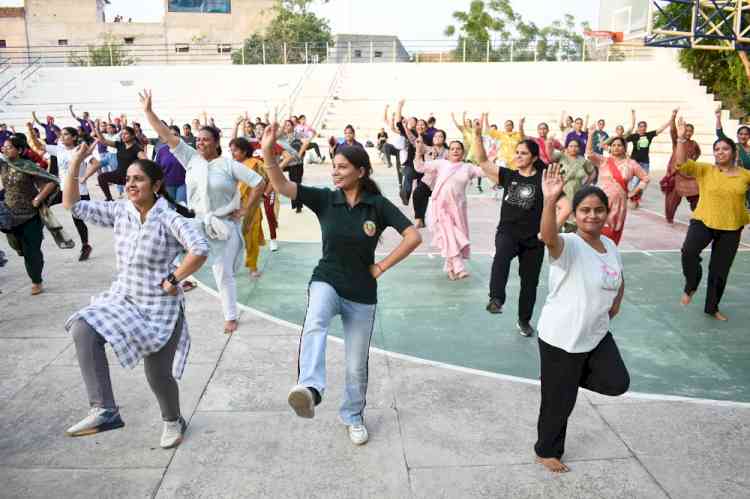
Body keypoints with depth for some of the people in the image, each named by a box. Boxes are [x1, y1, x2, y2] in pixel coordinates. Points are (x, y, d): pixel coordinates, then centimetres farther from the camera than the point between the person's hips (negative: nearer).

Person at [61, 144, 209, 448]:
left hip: (160, 306, -5)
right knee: (82, 329, -22)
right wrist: (75, 165, -6)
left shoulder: (168, 218, -18)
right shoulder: (120, 212, 0)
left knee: (158, 374, 3)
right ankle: (104, 411, -17)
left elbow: (200, 250, -30)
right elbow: (72, 205, 3)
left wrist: (173, 280, -23)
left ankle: (173, 421, 36)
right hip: (123, 297, 5)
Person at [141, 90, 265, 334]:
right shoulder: (191, 158, 2)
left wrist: (245, 210, -9)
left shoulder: (229, 165, -9)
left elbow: (259, 183, -9)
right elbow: (168, 136, -1)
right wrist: (148, 111, -6)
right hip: (195, 223, 4)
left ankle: (231, 317, 15)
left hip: (223, 226, -3)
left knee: (223, 273, 2)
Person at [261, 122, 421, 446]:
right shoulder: (325, 199, -6)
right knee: (314, 324, -38)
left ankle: (353, 417, 37)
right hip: (327, 281, 0)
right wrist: (268, 152, -32)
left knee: (357, 365, 12)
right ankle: (311, 388, -54)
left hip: (362, 294, 1)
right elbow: (282, 186, -17)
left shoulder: (379, 205, -9)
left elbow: (413, 237, -13)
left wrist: (380, 267, -12)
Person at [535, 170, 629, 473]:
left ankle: (569, 376, 26)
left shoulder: (610, 246, 3)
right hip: (560, 339, -6)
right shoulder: (569, 246, -21)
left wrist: (614, 306, 7)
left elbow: (619, 280, 22)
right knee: (559, 402, 7)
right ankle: (546, 451, 33)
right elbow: (548, 236, -46)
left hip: (597, 335, 7)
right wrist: (550, 201, -62)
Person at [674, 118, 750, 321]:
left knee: (720, 270, 12)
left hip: (731, 228, 2)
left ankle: (712, 307, 34)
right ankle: (691, 286, -3)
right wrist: (681, 138, -28)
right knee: (689, 251, -32)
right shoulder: (704, 169, -5)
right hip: (703, 221, -2)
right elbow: (681, 163, -19)